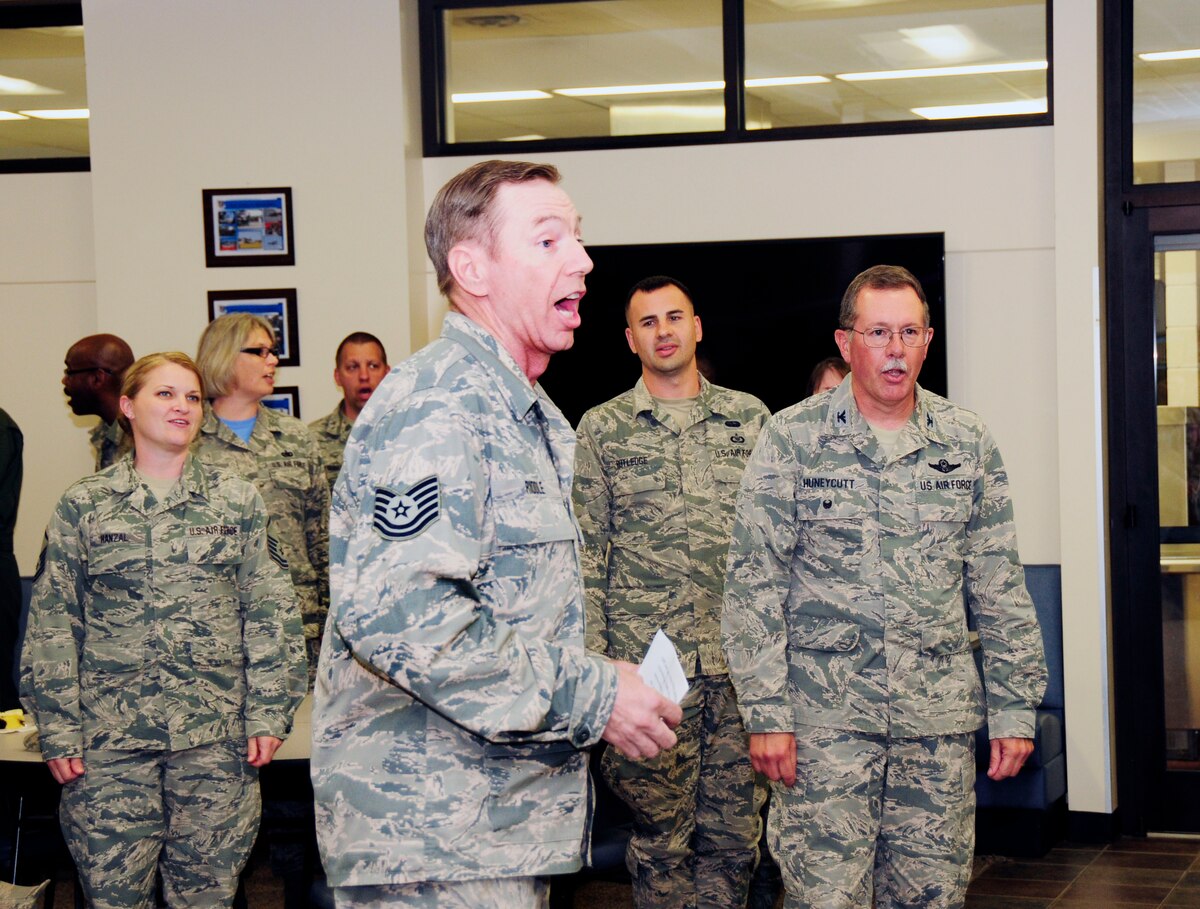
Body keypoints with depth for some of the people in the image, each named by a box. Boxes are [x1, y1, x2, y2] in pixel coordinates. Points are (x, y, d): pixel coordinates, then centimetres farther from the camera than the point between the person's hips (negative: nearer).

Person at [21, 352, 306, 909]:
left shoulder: (237, 501, 8)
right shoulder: (84, 505, 6)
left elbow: (270, 614, 7)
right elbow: (52, 622, 5)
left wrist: (268, 715, -1)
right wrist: (57, 729, -1)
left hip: (216, 736, 1)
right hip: (110, 736, 0)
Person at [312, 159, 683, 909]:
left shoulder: (529, 415, 18)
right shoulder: (437, 403, -16)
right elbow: (394, 611, -28)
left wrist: (602, 685, 14)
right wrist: (589, 699, -21)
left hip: (506, 833, 10)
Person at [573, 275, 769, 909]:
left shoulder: (749, 417, 9)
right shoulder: (601, 429, 5)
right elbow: (587, 554, 3)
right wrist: (592, 662, -3)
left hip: (741, 660, 2)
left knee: (734, 832, 6)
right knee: (662, 836, 3)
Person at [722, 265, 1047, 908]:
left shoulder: (969, 444, 7)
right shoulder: (791, 438, -1)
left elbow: (1001, 590, 11)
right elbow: (753, 586, -3)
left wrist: (1015, 708, 6)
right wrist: (765, 712, -9)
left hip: (940, 714, 3)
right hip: (824, 715, -3)